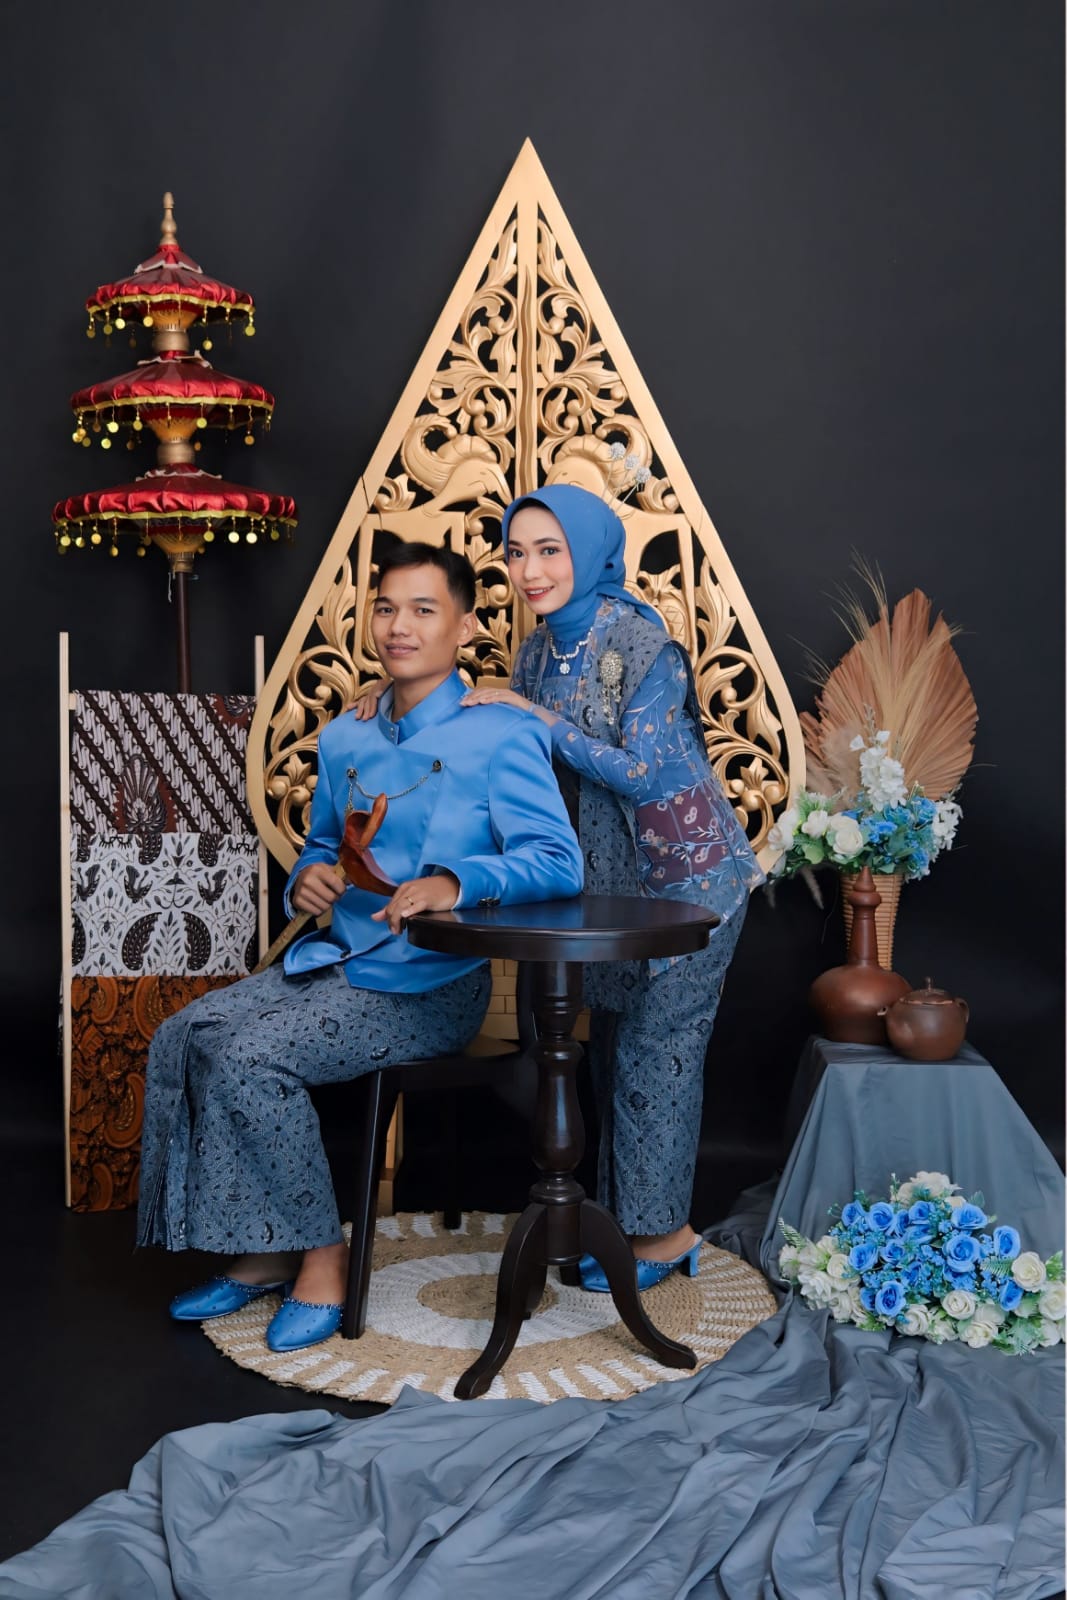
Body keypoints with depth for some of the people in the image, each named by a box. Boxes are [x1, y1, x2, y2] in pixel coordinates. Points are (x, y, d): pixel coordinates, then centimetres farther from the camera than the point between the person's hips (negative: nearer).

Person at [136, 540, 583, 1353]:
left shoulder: (501, 735, -8)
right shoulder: (345, 741, 14)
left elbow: (558, 861, -18)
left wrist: (454, 881, -34)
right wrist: (306, 880, 0)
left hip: (428, 987, -7)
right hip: (332, 959, 8)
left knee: (249, 1059, -23)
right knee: (182, 1036, -8)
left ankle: (322, 1256, -4)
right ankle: (266, 1252, 1)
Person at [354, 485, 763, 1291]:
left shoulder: (642, 644, -20)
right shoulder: (539, 651, 3)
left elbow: (646, 771, -23)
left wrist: (541, 719, -22)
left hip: (686, 875, -8)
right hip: (615, 878, 8)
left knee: (653, 1055, -1)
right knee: (613, 1049, 14)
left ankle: (665, 1231, 13)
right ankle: (627, 1219, 26)